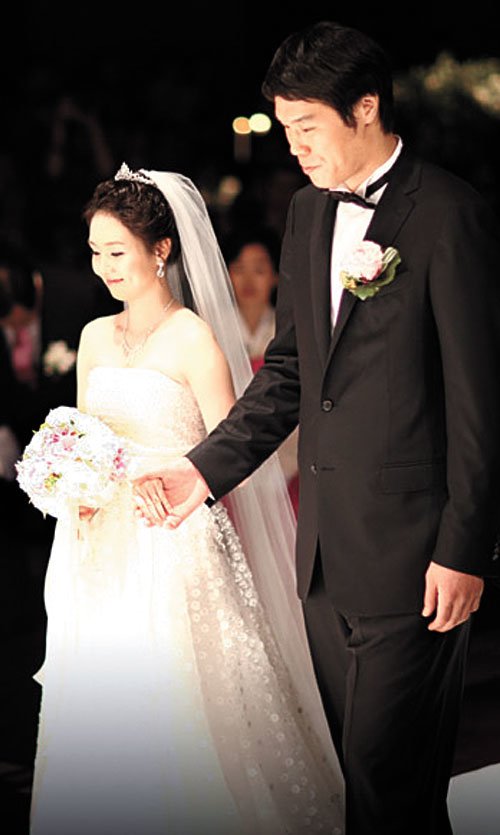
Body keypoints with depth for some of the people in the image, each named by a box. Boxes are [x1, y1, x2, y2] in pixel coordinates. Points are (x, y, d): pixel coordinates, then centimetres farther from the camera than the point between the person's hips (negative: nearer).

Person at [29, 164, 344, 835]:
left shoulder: (193, 339, -9)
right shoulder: (96, 337, 10)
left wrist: (145, 478, -19)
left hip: (176, 546, -6)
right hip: (104, 550, 6)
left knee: (174, 703, -4)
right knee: (101, 707, 7)